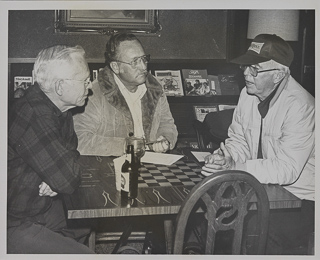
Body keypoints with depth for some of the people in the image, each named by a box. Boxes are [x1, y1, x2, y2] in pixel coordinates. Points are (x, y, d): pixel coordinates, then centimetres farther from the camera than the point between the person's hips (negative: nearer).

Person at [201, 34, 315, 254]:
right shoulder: (248, 94, 2)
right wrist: (225, 157, -11)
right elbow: (238, 140, 11)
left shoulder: (300, 106, -22)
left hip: (299, 199, -7)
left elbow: (287, 169, -25)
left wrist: (235, 168, -29)